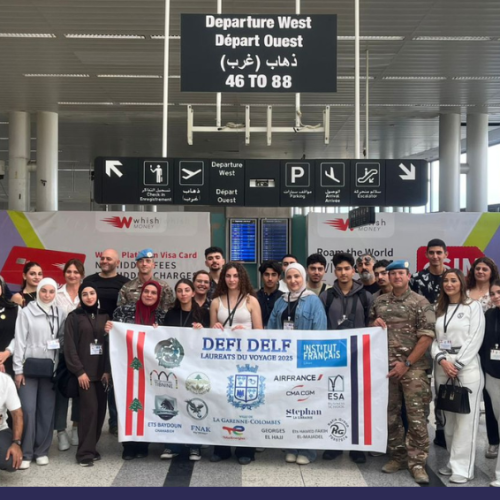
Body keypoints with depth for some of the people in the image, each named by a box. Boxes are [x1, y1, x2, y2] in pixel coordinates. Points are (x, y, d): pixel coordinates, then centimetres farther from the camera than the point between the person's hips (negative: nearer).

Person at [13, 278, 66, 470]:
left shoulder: (60, 314, 7)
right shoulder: (26, 312, -2)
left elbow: (64, 337, 15)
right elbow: (19, 341, -4)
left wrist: (60, 342, -7)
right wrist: (18, 369, -7)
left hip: (50, 367, 3)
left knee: (47, 410, 6)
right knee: (28, 410, -6)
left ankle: (42, 451, 17)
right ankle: (25, 453, 4)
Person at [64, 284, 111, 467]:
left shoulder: (104, 317, 12)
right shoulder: (74, 317, 1)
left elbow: (109, 344, 8)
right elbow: (70, 346, -5)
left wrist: (107, 370, -1)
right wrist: (79, 371, -11)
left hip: (101, 371, 4)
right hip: (84, 372, -4)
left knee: (100, 410, 2)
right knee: (90, 409, -10)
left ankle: (91, 447, 15)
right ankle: (84, 452, -2)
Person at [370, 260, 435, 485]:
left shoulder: (421, 303, -2)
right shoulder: (379, 301, 11)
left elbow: (426, 337, -8)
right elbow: (369, 330, 20)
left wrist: (406, 364, -12)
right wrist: (374, 324, -4)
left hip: (413, 368, -4)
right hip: (386, 366, 4)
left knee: (416, 415, -4)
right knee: (390, 414, 10)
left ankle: (417, 462, 5)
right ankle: (398, 456, 23)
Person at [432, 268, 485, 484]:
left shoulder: (473, 306, 1)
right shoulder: (438, 309, 14)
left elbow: (475, 340, -7)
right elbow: (433, 339, 8)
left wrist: (457, 365, -12)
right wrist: (442, 360, -9)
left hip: (467, 367, -4)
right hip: (442, 367, 5)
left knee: (465, 419, -4)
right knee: (448, 418, 8)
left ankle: (462, 468, 0)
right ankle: (453, 462, 18)